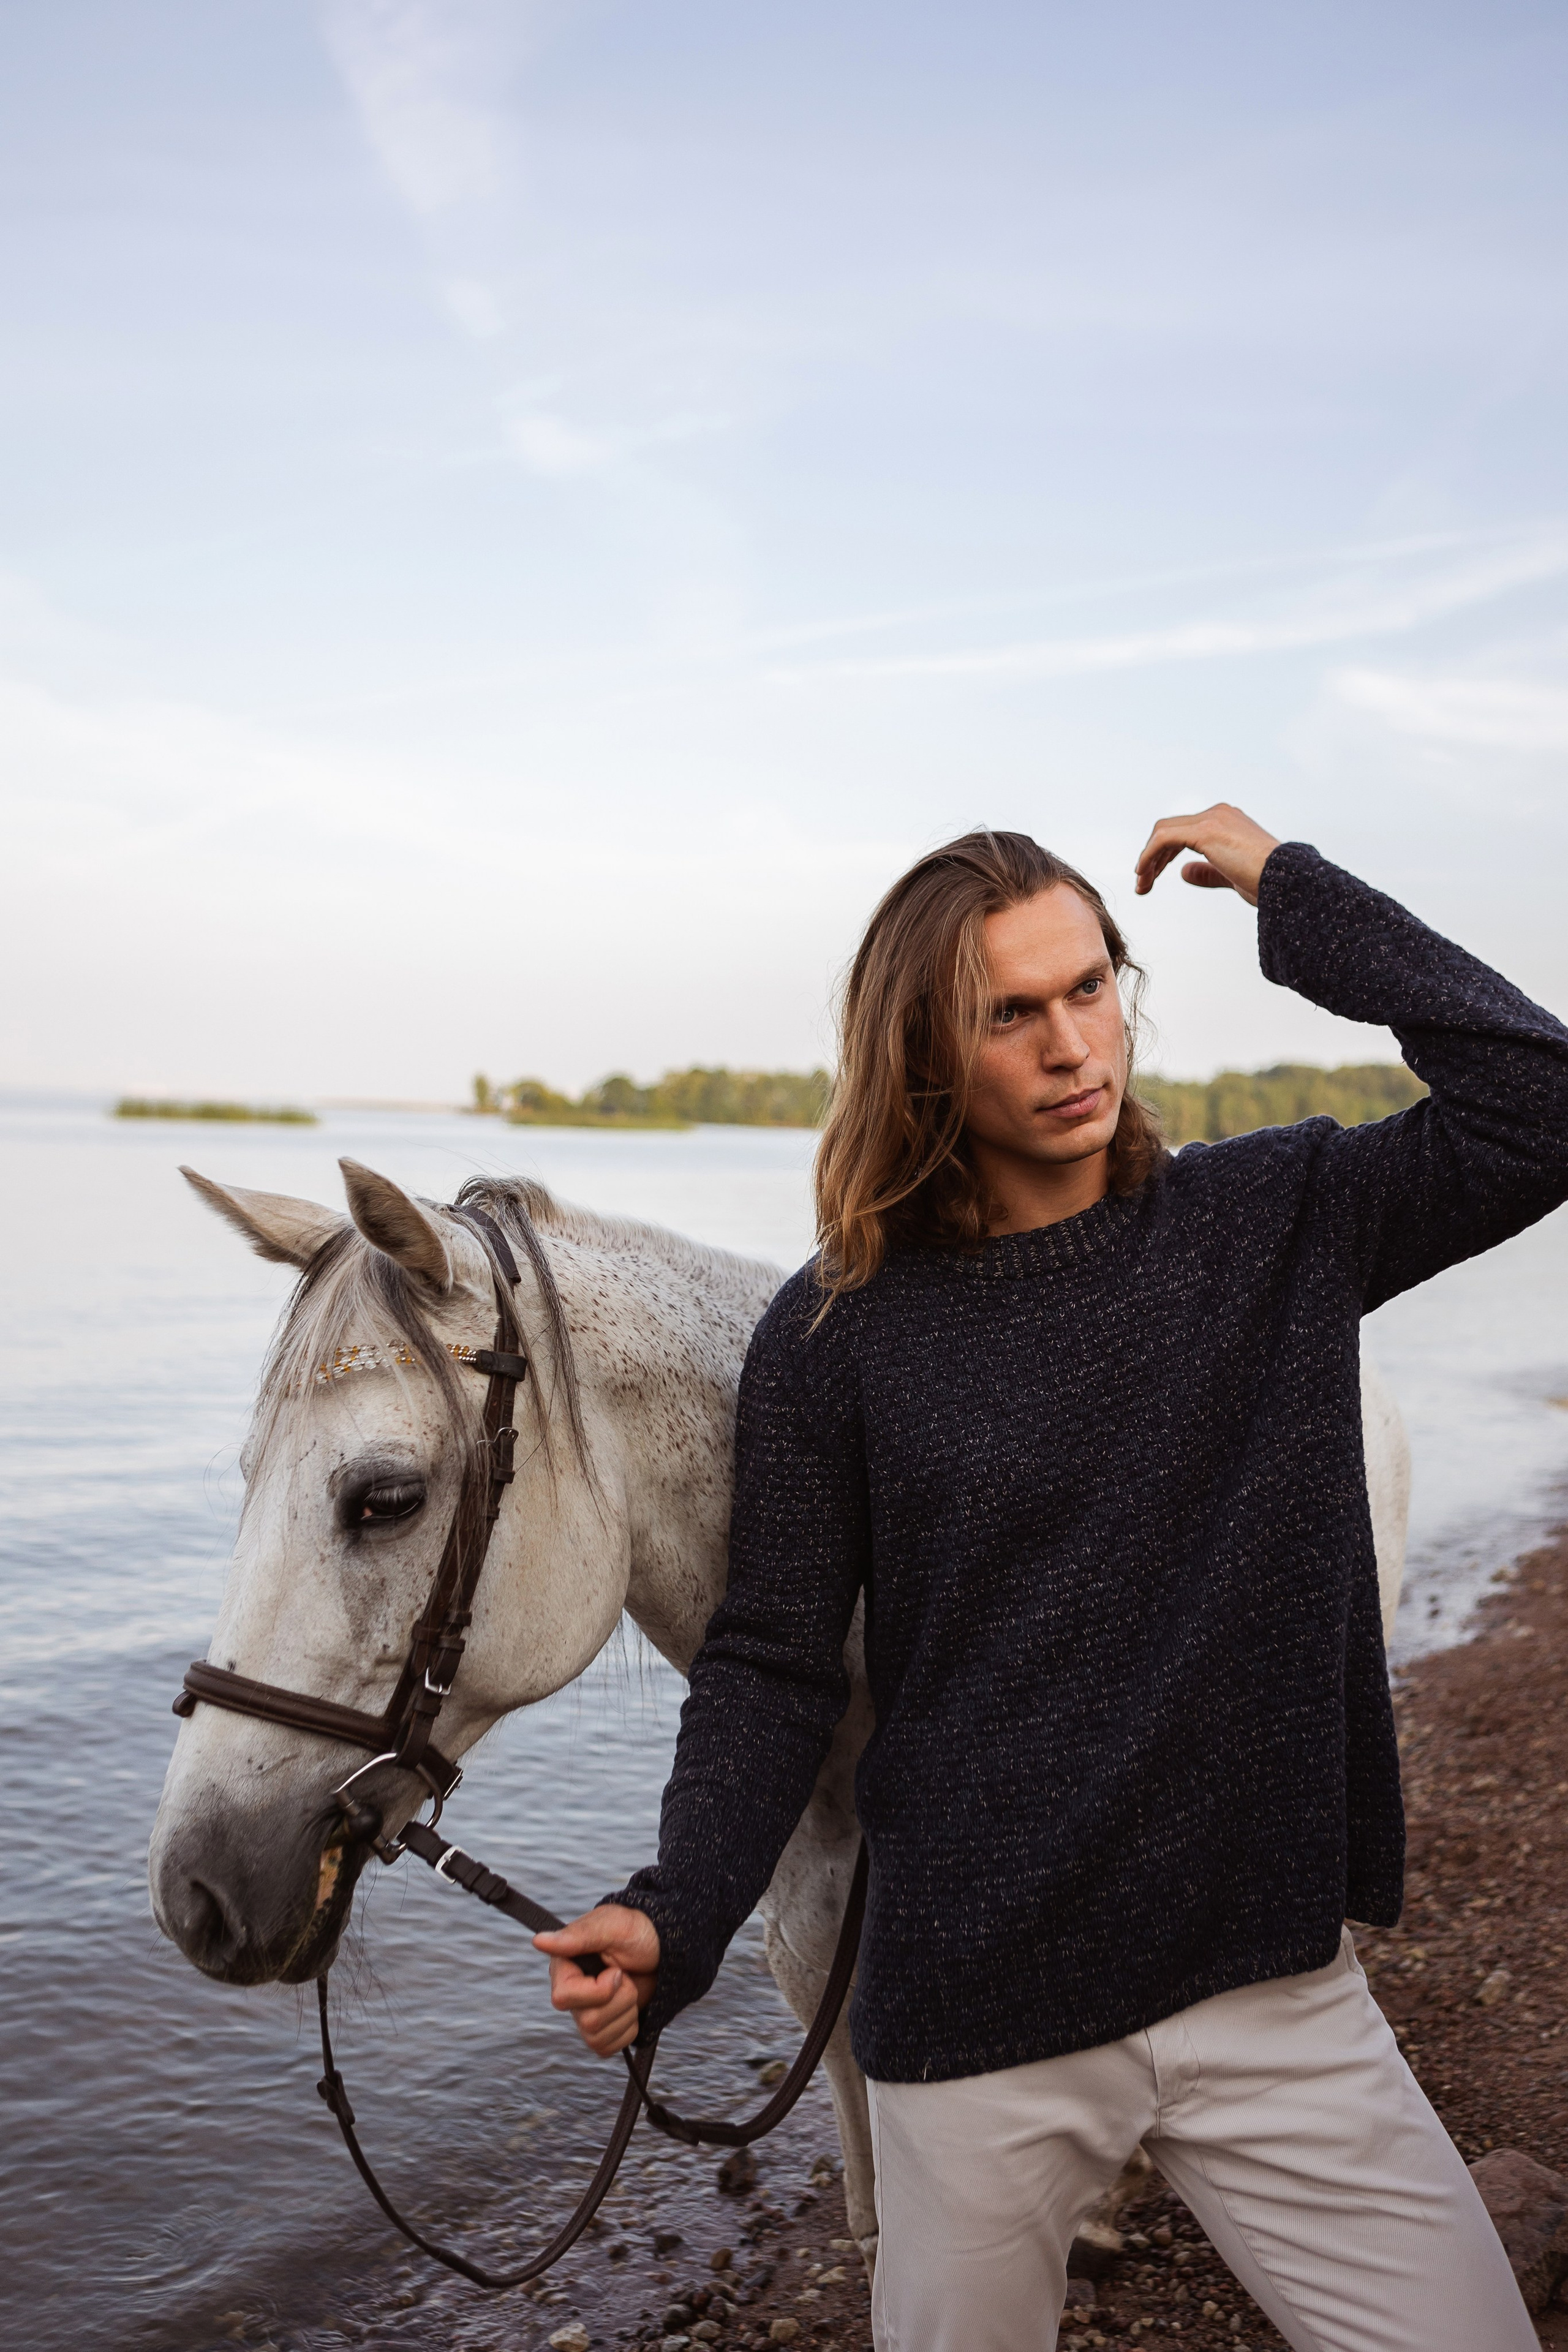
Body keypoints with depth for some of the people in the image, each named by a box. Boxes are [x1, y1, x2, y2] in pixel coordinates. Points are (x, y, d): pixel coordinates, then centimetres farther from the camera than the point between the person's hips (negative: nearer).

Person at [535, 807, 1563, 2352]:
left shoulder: (1276, 1226, -1)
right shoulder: (833, 1336, -7)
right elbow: (773, 1668, -3)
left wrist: (1295, 895, -11)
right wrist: (676, 1916, -17)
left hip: (1274, 1990, 2)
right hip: (973, 2027, -1)